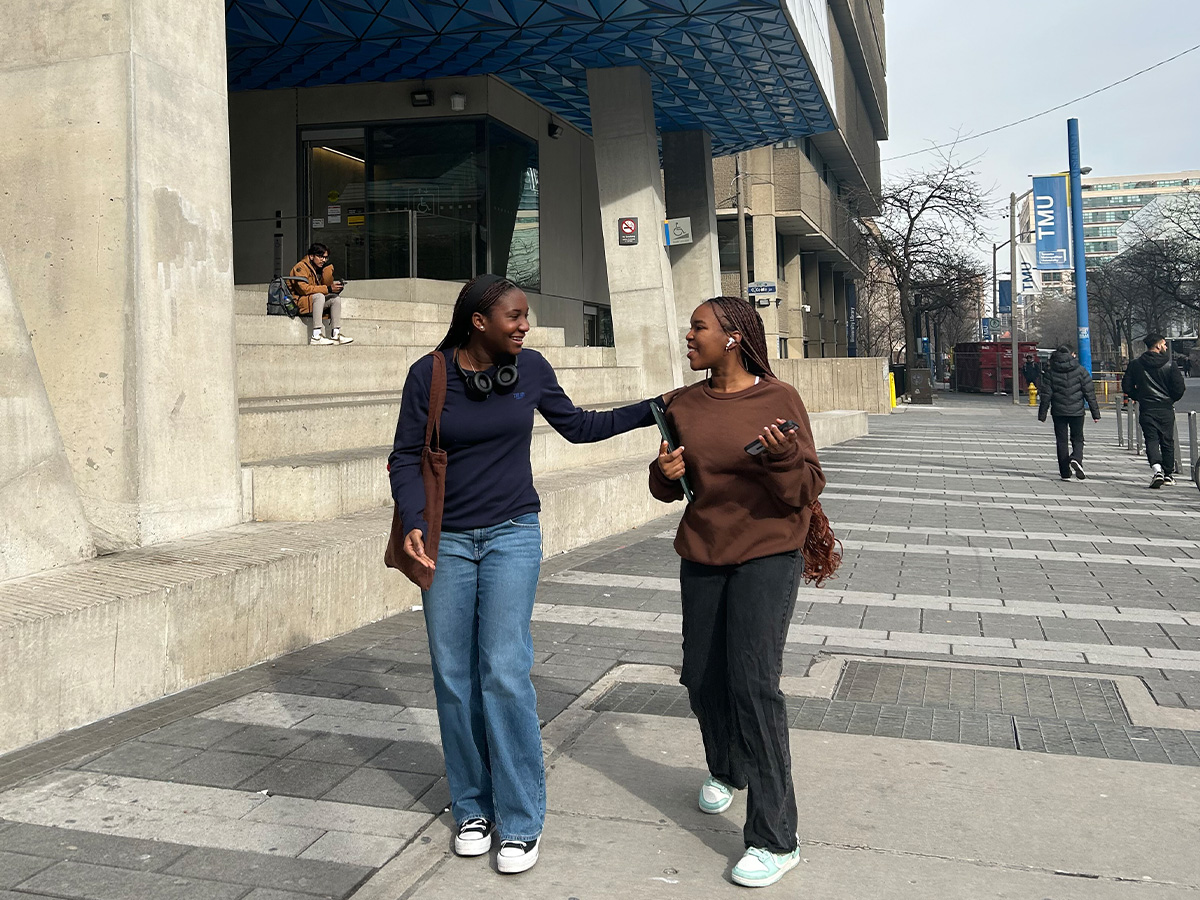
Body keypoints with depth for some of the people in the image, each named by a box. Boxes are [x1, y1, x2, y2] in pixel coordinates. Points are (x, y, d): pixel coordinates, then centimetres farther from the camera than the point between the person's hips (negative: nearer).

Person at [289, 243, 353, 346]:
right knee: (319, 296, -33)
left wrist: (328, 266, -4)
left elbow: (327, 284, 7)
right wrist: (328, 289, -29)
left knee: (336, 297, -4)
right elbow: (303, 288, -26)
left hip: (313, 302, 9)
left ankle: (335, 334, -13)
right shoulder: (301, 267, -12)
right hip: (297, 302, -9)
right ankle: (316, 337, -44)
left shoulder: (319, 268, 15)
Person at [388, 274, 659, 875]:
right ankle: (473, 807, 21)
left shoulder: (530, 368, 0)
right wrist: (412, 523, -19)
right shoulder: (429, 374, -6)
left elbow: (577, 426, 14)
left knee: (504, 672, -8)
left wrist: (651, 410, 10)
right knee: (454, 676, 4)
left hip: (512, 534, 0)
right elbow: (406, 457, -3)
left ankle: (520, 820, 4)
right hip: (447, 540, 0)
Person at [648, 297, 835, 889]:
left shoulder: (779, 399, -8)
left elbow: (807, 490, -7)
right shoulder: (683, 405, 4)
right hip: (702, 557, 5)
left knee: (752, 684, -12)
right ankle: (727, 771, 43)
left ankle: (775, 839, -2)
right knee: (702, 679, 12)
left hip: (767, 557, -5)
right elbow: (669, 489, 12)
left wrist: (783, 457, -27)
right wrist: (664, 474, -11)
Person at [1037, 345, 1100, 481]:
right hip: (1077, 411, 0)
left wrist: (1042, 414, 4)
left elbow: (1046, 395, -2)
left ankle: (1065, 472, 6)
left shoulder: (1051, 373, -1)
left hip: (1058, 412, 0)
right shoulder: (1080, 371, -1)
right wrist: (1095, 413, 3)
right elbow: (1090, 393, -1)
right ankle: (1076, 459, -19)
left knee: (1061, 441, 7)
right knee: (1077, 439, 11)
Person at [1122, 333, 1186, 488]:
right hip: (1166, 409, 0)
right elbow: (1179, 387, -8)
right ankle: (1169, 474, 20)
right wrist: (1172, 399, 12)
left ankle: (1156, 469, -26)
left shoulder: (1136, 364, 0)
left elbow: (1126, 386, 2)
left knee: (1151, 440, -2)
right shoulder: (1169, 364, -6)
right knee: (1167, 441, 12)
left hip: (1146, 410, 0)